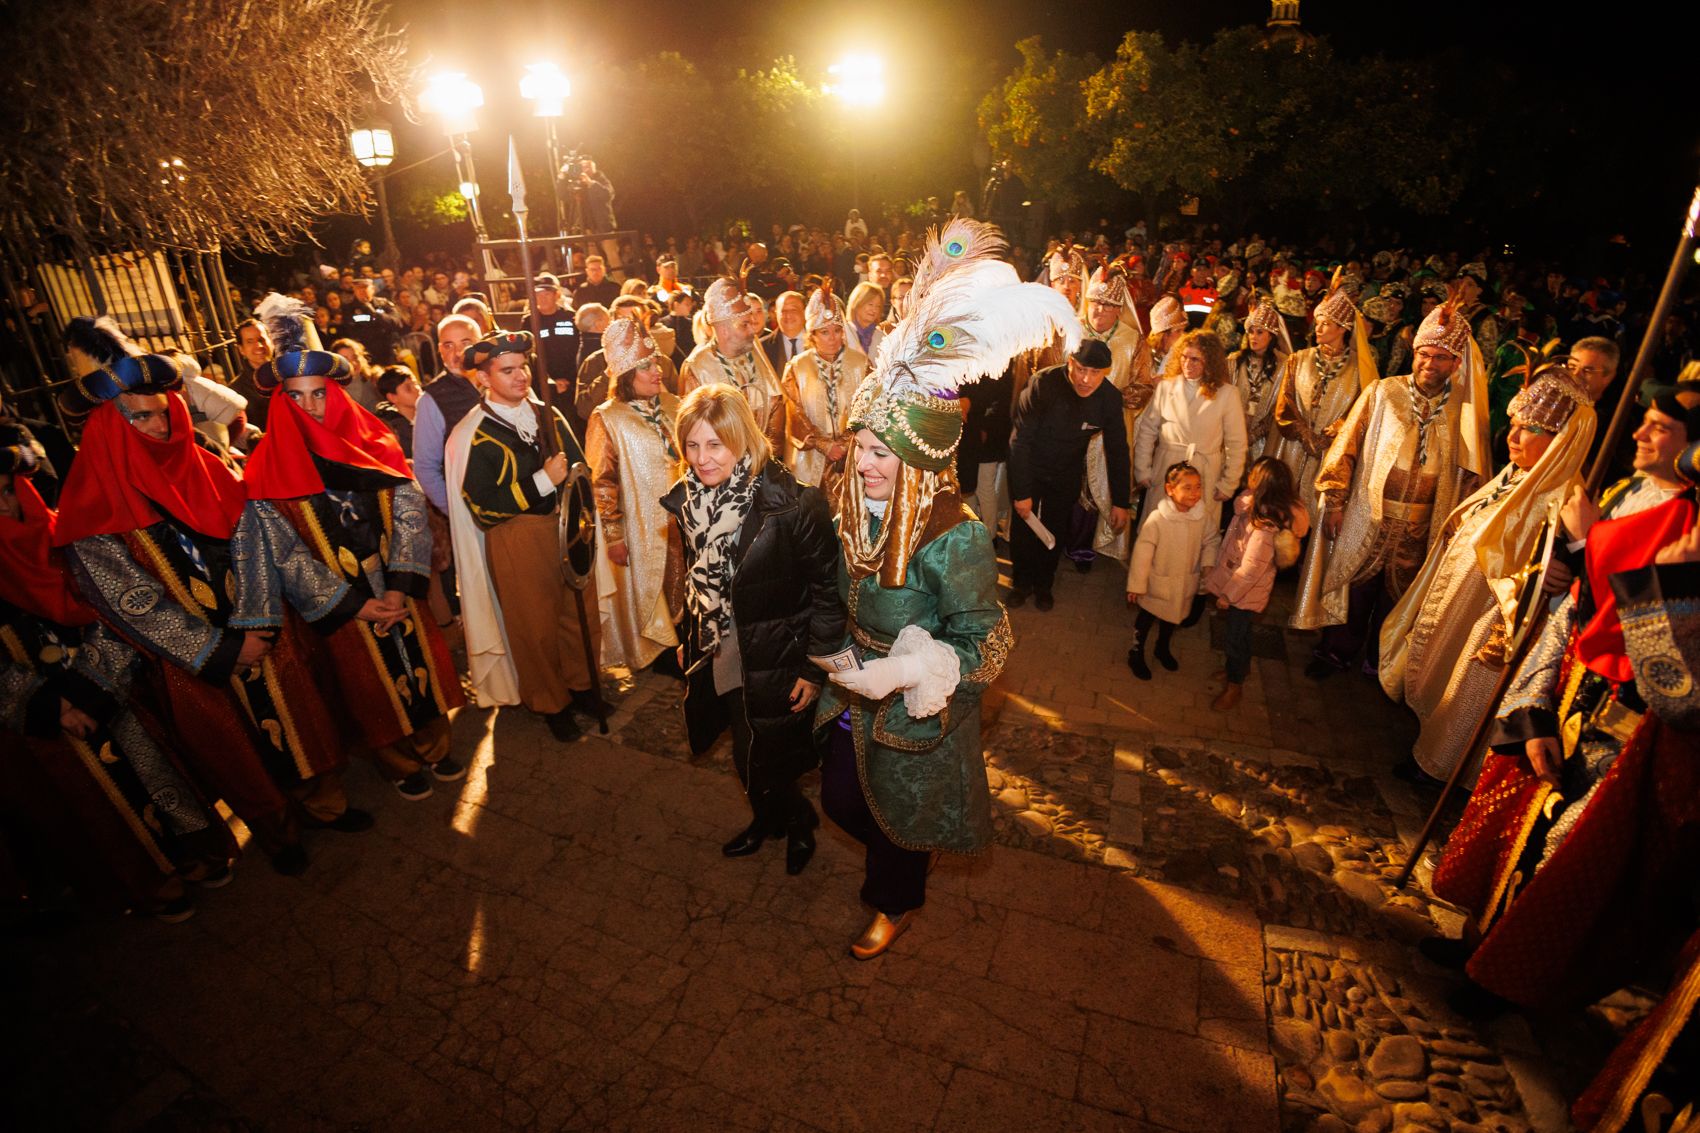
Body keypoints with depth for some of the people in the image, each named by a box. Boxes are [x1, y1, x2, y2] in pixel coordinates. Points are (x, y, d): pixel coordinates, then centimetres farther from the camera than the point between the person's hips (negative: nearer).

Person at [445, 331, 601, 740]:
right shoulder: (475, 434, -11)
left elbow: (578, 467, 11)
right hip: (516, 541, -5)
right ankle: (549, 703, 30)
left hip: (566, 528, 5)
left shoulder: (547, 415, 6)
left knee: (580, 612, 12)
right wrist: (542, 480, -19)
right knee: (535, 624, 8)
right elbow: (481, 506, -16)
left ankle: (581, 684, 36)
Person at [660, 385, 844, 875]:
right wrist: (685, 638, 15)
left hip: (776, 664, -5)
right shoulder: (687, 500, -3)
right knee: (748, 757, 20)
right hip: (721, 659, 6)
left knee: (763, 762, 5)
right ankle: (768, 820, 50)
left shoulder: (791, 504, -23)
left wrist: (815, 668, -16)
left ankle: (799, 824, 38)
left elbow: (828, 588, -18)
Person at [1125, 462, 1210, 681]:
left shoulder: (1201, 517, -14)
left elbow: (1208, 542, 5)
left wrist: (1207, 564, -13)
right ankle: (1136, 654, 38)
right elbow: (1142, 552, -22)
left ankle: (1163, 649, 54)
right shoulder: (1157, 519, -28)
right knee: (1146, 618, 16)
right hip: (1158, 583, -5)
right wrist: (1136, 585, -17)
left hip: (1185, 585, 5)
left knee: (1173, 617, 27)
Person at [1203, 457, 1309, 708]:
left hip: (1245, 594, -9)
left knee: (1233, 638, 10)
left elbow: (1250, 571, -27)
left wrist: (1227, 595, -19)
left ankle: (1234, 686, 30)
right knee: (1239, 631, 29)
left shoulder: (1265, 529, -36)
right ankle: (1242, 666, 52)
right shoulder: (1257, 506, -12)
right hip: (1242, 589, 9)